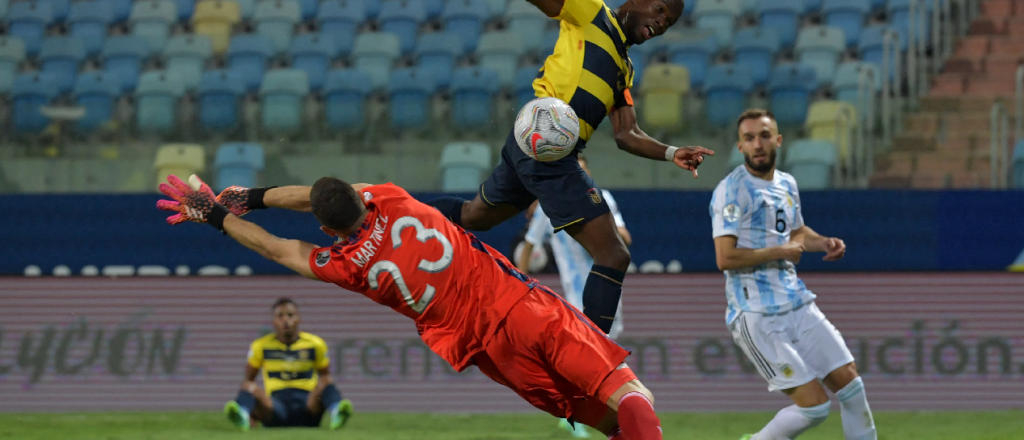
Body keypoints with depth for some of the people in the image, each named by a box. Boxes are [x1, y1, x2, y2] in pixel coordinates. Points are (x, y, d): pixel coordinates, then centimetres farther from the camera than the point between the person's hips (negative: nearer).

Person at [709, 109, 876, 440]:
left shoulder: (787, 185, 14)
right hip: (757, 315, -8)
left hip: (798, 304, 8)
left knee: (848, 381, 5)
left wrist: (823, 242, 11)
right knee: (814, 405, -13)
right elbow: (725, 258, -20)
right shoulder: (732, 190, -11)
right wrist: (781, 252, -12)